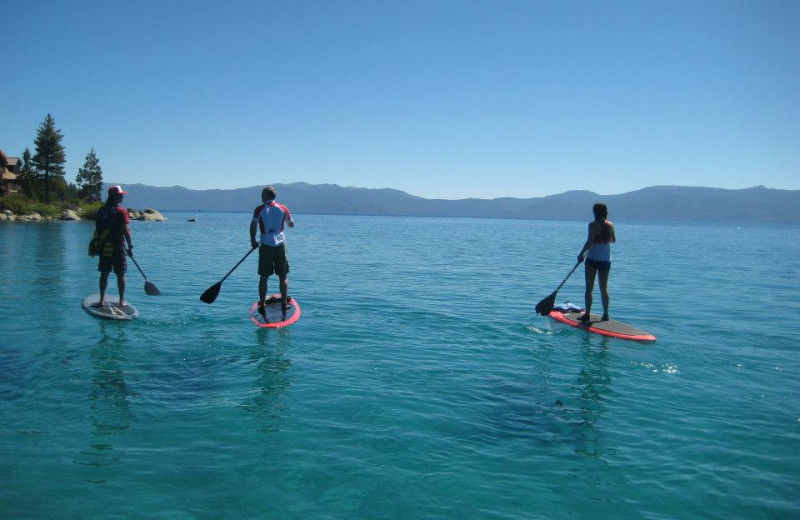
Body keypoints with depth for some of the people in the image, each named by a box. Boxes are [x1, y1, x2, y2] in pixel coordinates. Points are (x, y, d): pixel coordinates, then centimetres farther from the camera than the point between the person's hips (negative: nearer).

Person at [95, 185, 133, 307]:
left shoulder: (101, 211, 6)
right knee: (120, 275, 4)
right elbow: (126, 231, -14)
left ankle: (102, 300, 12)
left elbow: (97, 230, 12)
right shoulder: (121, 211, -11)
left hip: (104, 248, 5)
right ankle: (122, 301, 10)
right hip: (118, 248, -5)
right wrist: (130, 247, -8)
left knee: (104, 274, 11)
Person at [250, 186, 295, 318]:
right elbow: (291, 224, 15)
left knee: (263, 277, 6)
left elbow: (253, 225, -11)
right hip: (280, 245, 1)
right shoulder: (283, 209, 4)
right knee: (283, 277, 10)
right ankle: (284, 304, 13)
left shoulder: (259, 210, -2)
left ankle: (262, 305, 8)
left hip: (265, 246, -1)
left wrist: (253, 240, 2)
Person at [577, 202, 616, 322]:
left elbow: (589, 242, -17)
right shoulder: (610, 225, 3)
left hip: (592, 259, -5)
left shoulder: (593, 225, -12)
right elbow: (613, 240, 17)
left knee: (589, 288, 1)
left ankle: (587, 314, 0)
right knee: (604, 288, 11)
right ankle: (605, 314, 12)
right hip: (606, 260, 5)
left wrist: (581, 254, -6)